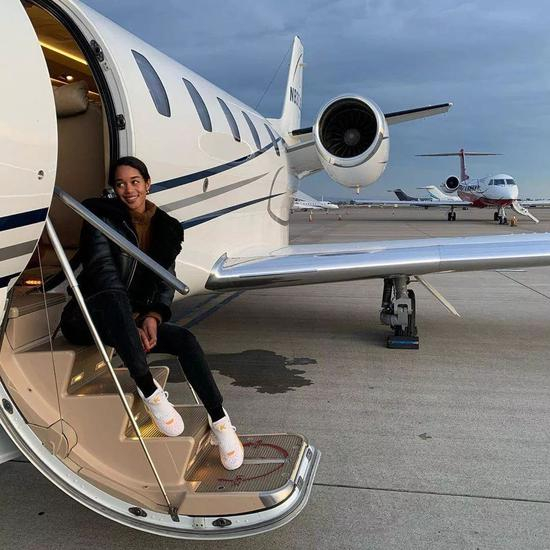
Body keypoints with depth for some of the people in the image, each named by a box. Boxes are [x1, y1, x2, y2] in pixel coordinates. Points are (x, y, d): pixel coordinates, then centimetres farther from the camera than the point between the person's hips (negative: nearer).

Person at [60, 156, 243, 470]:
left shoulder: (165, 228, 8)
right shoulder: (102, 218, -5)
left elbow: (166, 281, 3)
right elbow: (103, 272, -16)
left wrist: (152, 316, -17)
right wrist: (132, 322, -27)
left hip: (139, 319, 5)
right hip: (88, 317, -4)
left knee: (185, 340, -22)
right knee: (116, 298, -40)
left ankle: (220, 422, -19)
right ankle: (149, 391, -40)